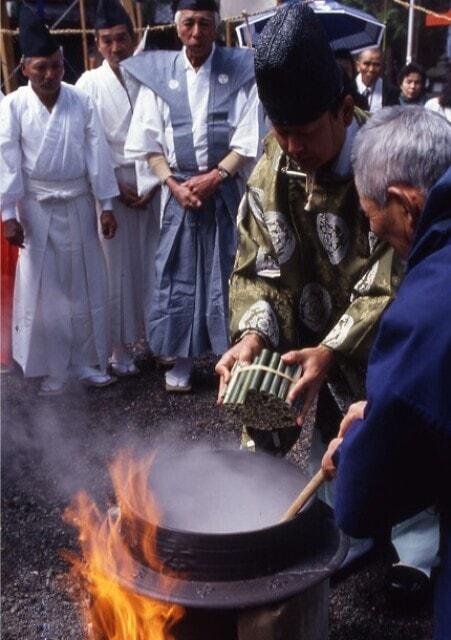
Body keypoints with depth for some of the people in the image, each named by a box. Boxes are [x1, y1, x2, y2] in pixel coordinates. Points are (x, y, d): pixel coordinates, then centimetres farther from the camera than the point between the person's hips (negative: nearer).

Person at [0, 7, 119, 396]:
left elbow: (98, 154, -2)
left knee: (86, 286, 10)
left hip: (78, 205, 2)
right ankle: (52, 369, 16)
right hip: (37, 208, -2)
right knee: (43, 290, 4)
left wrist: (107, 205, -3)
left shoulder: (82, 102, -4)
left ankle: (87, 361, 24)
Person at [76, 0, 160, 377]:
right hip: (111, 187, -1)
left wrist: (152, 185, -7)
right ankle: (121, 348, 12)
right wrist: (116, 187, -7)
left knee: (153, 264, 4)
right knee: (118, 268, 2)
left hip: (151, 186, 1)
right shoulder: (89, 84, 1)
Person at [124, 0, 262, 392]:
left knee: (227, 272, 3)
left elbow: (248, 142, -4)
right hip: (179, 189, 2)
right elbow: (149, 142, 3)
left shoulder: (240, 71, -2)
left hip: (226, 189, -1)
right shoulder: (157, 73, 3)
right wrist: (173, 183, -9)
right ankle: (183, 356, 17)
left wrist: (213, 178, -12)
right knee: (178, 274, 5)